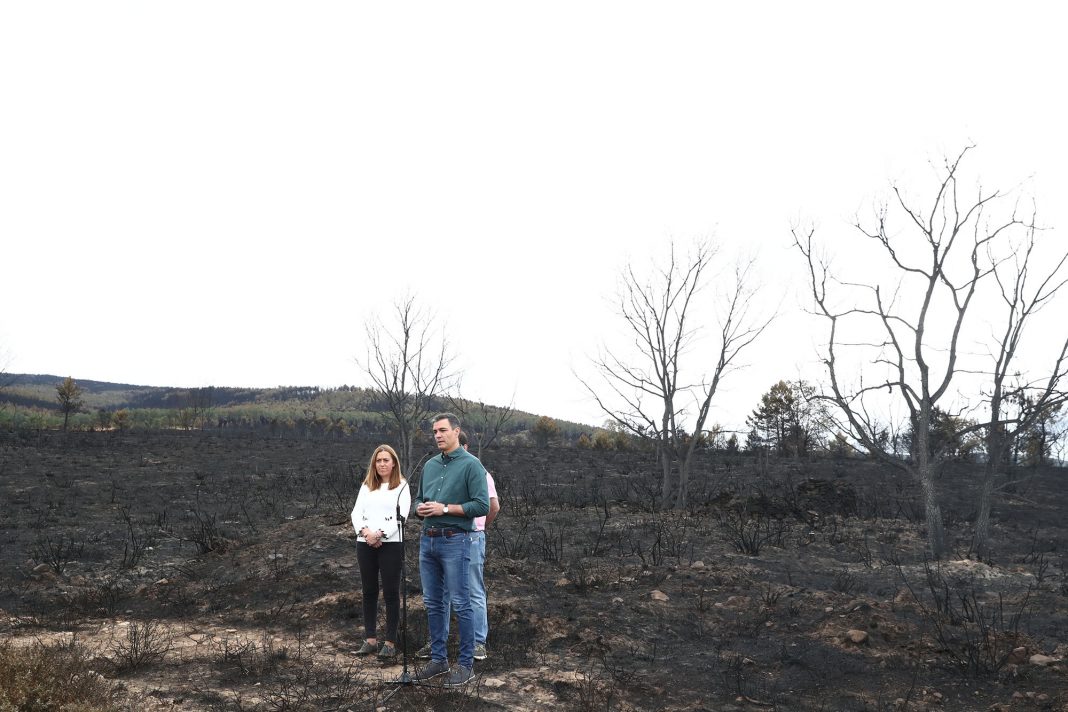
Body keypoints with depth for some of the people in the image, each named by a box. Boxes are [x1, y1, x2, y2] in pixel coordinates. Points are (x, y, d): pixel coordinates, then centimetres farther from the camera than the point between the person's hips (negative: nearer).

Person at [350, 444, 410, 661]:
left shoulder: (402, 486, 2)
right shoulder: (366, 486, 14)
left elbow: (402, 515, -9)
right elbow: (356, 512, 6)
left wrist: (380, 534, -19)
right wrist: (365, 531, -13)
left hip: (391, 544, -4)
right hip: (365, 544, 4)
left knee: (391, 592, -1)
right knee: (369, 591, 9)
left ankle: (390, 642, 5)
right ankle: (370, 639, 16)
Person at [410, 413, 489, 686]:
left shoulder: (471, 464, -8)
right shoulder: (430, 465, 13)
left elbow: (482, 506, -14)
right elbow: (419, 499, 22)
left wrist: (444, 508, -16)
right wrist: (420, 508, -2)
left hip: (455, 541, -7)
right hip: (427, 540, 7)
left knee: (461, 604, -2)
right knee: (432, 603, 12)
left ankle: (466, 664, 7)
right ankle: (438, 658, 23)